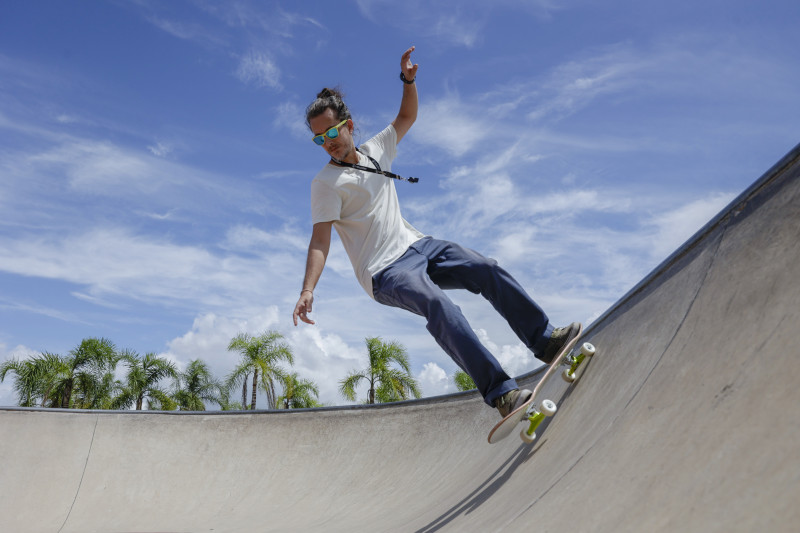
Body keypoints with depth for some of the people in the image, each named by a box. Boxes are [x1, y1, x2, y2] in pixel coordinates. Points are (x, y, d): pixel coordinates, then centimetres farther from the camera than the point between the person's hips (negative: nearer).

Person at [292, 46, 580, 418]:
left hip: (417, 246, 7)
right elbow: (320, 240, -15)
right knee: (440, 306, -32)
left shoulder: (376, 150, 12)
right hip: (386, 271, -7)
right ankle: (499, 393, -32)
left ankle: (545, 340, -2)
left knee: (487, 270, -11)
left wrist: (408, 80, 9)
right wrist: (307, 290, -28)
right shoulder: (325, 183, -6)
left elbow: (407, 116, 25)